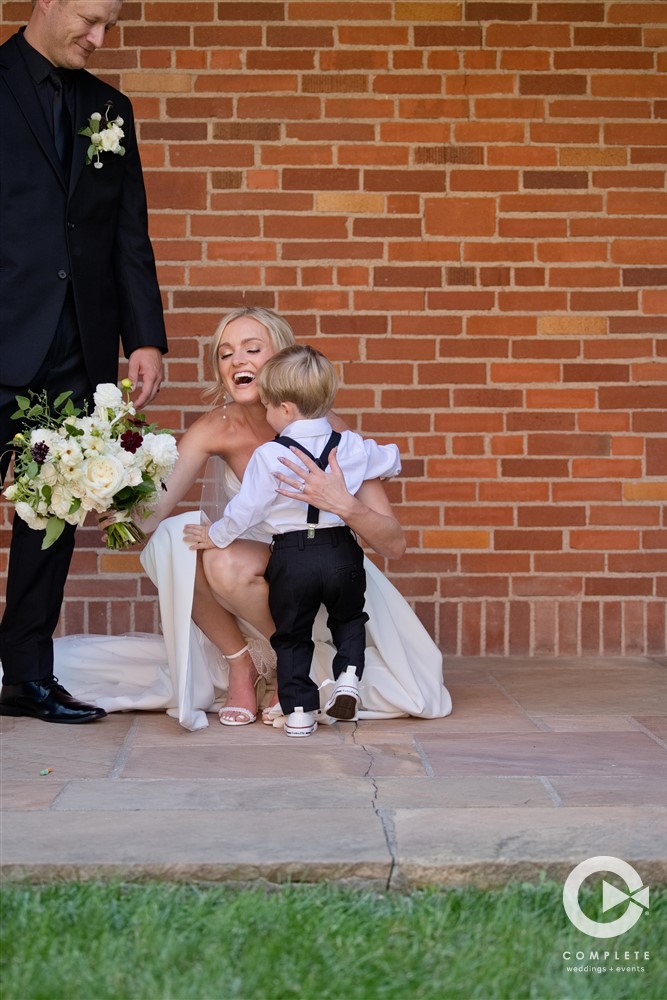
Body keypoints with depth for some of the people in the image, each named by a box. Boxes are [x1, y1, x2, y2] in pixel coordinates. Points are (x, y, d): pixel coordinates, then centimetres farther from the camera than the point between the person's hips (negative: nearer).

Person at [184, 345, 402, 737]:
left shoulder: (269, 456, -11)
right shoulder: (352, 447, 0)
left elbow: (246, 508, -8)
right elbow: (392, 461, 17)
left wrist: (215, 536, 8)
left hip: (291, 559, -2)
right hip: (342, 552, 3)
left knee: (291, 635, 14)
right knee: (349, 619, 26)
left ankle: (299, 710, 10)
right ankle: (348, 674, 5)